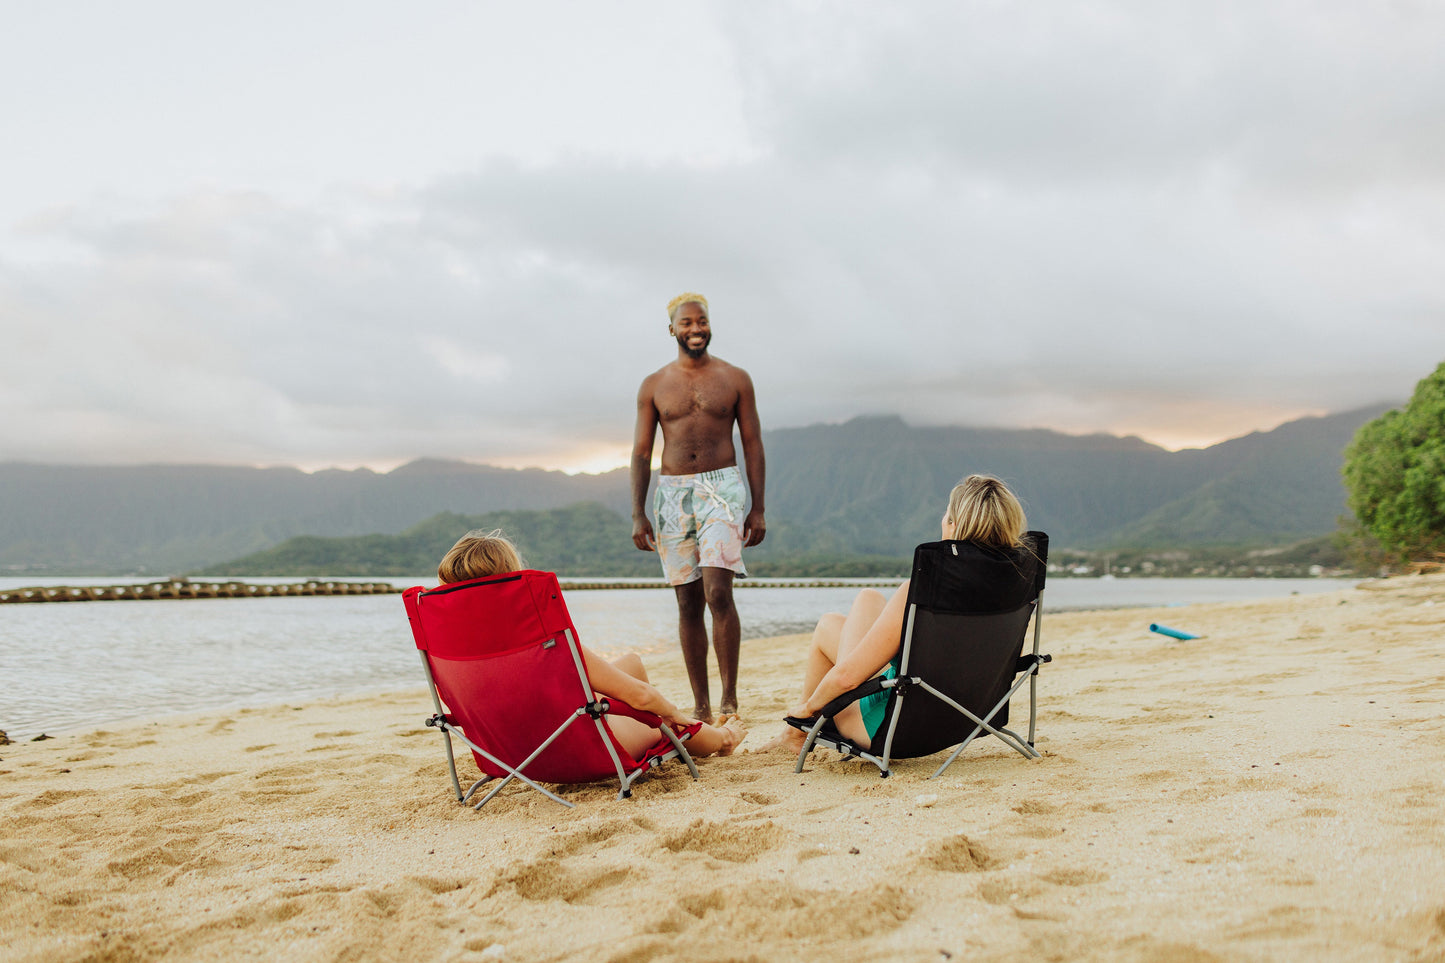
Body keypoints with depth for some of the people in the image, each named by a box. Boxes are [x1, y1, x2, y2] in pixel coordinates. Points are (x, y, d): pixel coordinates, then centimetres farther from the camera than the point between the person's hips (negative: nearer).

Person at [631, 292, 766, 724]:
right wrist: (638, 514, 1)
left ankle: (730, 699, -8)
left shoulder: (735, 379, 6)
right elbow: (641, 452, 9)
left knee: (717, 593, -17)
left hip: (722, 487, -2)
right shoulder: (653, 386, 9)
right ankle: (700, 706, 10)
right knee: (688, 603, 3)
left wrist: (758, 508, 0)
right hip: (672, 493, 2)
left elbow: (752, 443, 7)